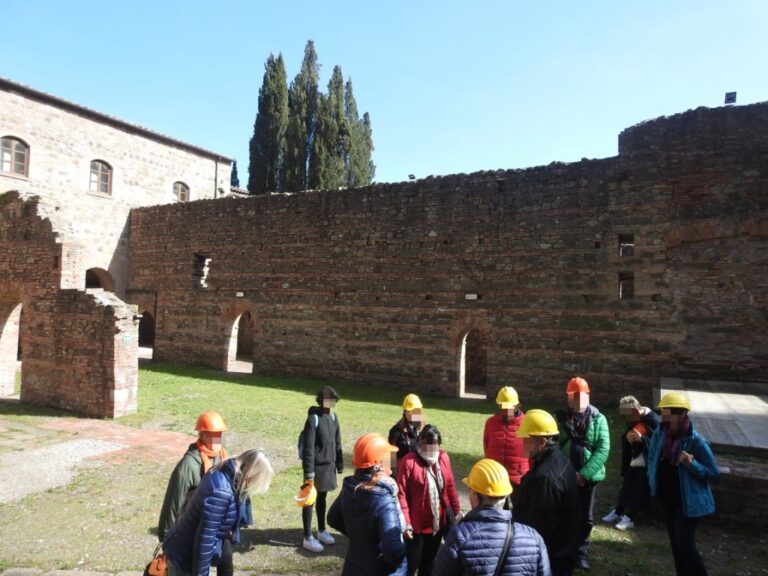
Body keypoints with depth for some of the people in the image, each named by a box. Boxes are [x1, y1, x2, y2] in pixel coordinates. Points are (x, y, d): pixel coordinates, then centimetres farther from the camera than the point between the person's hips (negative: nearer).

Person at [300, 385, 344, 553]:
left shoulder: (333, 417, 3)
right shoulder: (313, 419, -19)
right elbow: (308, 448, -20)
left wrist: (339, 465, 11)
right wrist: (309, 472, -21)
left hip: (329, 465, 7)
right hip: (316, 467, -7)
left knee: (322, 498, 21)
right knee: (310, 501, 7)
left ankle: (322, 531, 36)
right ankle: (308, 538, 18)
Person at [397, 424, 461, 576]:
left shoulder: (443, 458, -2)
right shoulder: (409, 461, -18)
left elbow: (450, 486, 7)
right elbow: (401, 493, -17)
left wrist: (457, 510, 10)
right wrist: (405, 522, -19)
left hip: (439, 522, 5)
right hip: (417, 524, -5)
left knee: (430, 561, 21)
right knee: (411, 563, 7)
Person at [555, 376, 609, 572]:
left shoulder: (598, 419, -4)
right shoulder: (561, 418, -3)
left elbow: (603, 449, -10)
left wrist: (584, 473, -16)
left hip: (589, 476, 0)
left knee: (585, 517, 11)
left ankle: (581, 552, 29)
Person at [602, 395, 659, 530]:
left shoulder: (653, 420, -18)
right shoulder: (633, 420, 4)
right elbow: (625, 441, 11)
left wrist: (641, 438, -32)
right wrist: (627, 437, -13)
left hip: (647, 464, -7)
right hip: (633, 461, 7)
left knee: (639, 491, 3)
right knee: (626, 488, 14)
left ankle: (629, 518, 14)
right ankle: (617, 512, 26)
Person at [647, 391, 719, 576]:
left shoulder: (696, 441, -21)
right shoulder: (660, 434, -6)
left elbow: (714, 473, -14)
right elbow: (652, 457, 12)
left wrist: (692, 464, -30)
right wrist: (653, 480, 4)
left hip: (688, 501, -5)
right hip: (667, 498, 6)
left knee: (685, 543, -4)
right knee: (675, 542, 16)